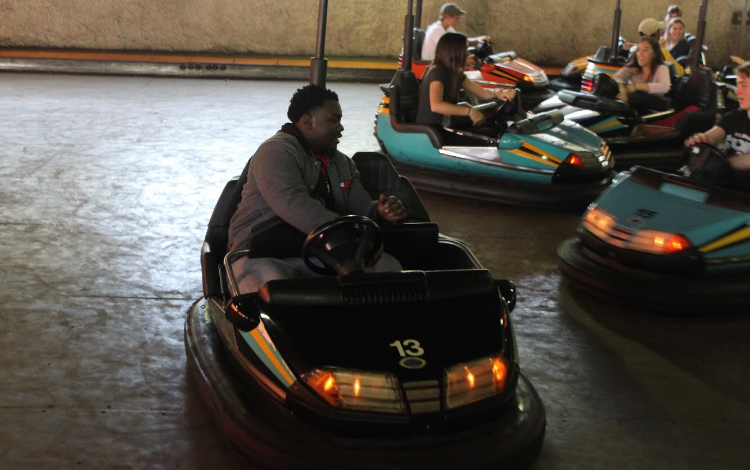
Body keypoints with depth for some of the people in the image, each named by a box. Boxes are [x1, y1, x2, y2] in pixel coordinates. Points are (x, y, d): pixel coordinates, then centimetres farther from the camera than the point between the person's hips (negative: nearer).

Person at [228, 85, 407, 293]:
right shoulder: (277, 152, -8)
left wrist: (380, 211, -11)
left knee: (388, 265, -15)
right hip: (267, 256, -7)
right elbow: (297, 209, -23)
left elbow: (361, 205, 15)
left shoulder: (342, 162, 20)